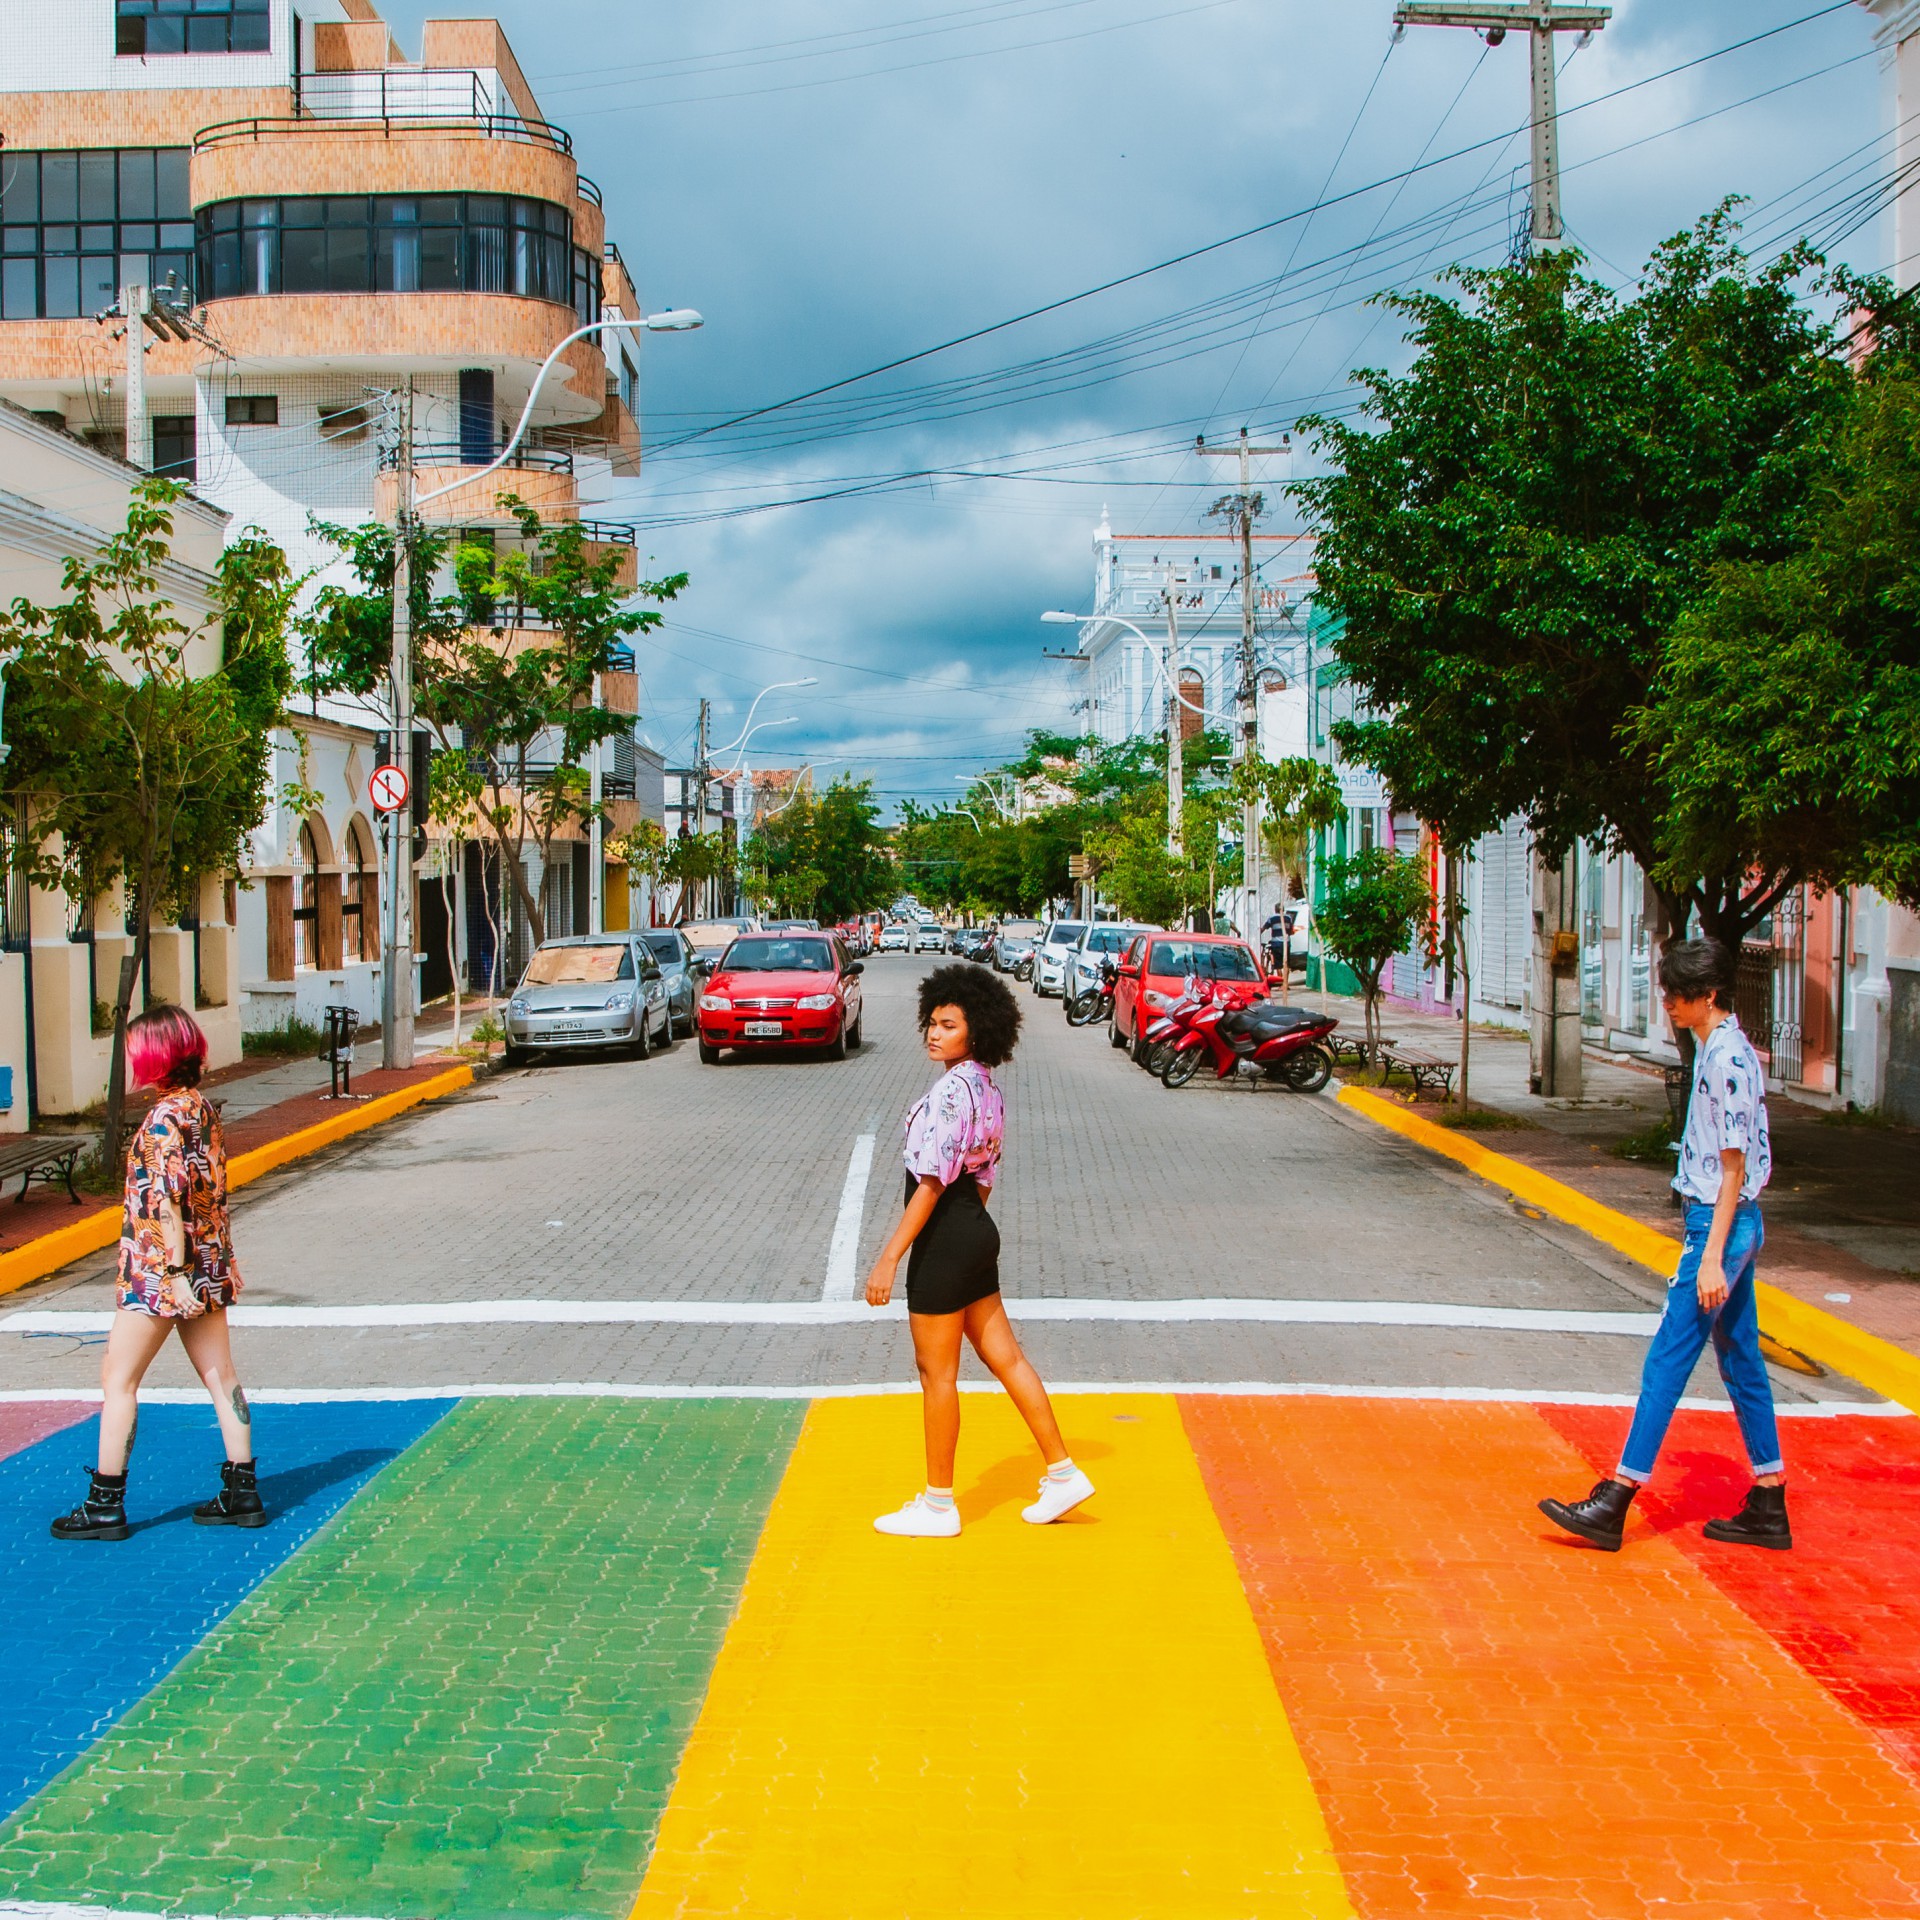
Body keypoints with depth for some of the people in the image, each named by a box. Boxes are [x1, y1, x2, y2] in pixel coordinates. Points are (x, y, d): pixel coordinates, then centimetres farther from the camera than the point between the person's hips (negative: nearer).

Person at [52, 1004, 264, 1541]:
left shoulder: (164, 1119, -17)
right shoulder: (202, 1107, 8)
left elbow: (169, 1200, -21)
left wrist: (175, 1271, -21)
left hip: (161, 1270, -9)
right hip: (209, 1262, 9)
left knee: (118, 1379, 2)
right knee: (220, 1376, 10)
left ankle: (105, 1505, 7)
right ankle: (242, 1492, 13)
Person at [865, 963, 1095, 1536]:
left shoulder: (951, 1090, -20)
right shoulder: (987, 1090, 9)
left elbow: (932, 1183, -23)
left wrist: (889, 1257, -21)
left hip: (944, 1234, -9)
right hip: (977, 1231, 9)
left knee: (936, 1372, 3)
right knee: (1004, 1357, 16)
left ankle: (938, 1505, 15)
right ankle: (1062, 1473, 22)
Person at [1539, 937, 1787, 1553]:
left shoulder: (1727, 1060, -19)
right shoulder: (1720, 1050, 12)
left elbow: (1734, 1168, -20)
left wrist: (1711, 1257, -21)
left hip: (1721, 1224, -10)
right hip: (1736, 1224, 10)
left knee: (1667, 1358, -7)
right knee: (1740, 1358, 13)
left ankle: (1615, 1502, -3)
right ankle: (1768, 1508, 20)